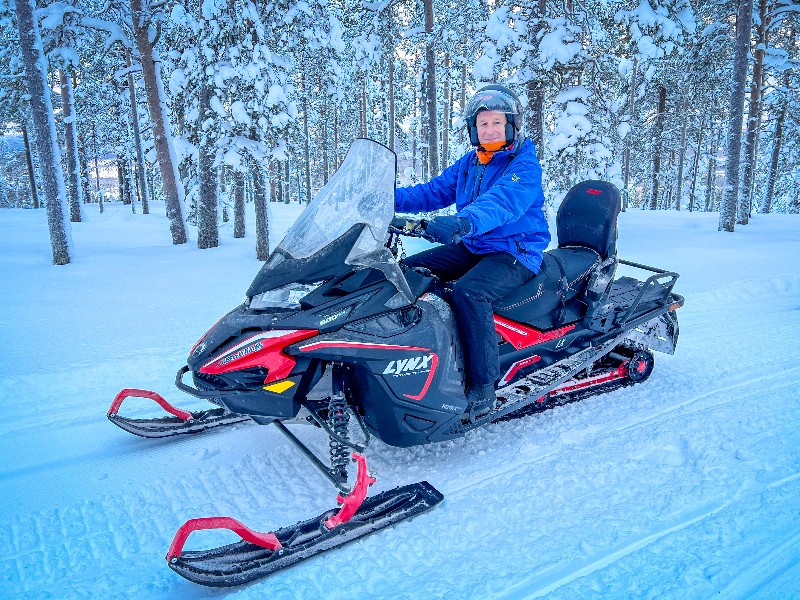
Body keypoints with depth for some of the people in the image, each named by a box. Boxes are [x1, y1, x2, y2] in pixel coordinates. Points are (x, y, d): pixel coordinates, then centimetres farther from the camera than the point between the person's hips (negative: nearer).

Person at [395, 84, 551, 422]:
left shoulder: (524, 165, -11)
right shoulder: (468, 164, 13)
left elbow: (503, 202, -31)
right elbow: (433, 192, 11)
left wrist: (464, 222, -51)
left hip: (516, 252, -8)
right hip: (471, 248, 8)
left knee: (468, 293, -36)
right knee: (407, 271, -2)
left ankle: (483, 387, -26)